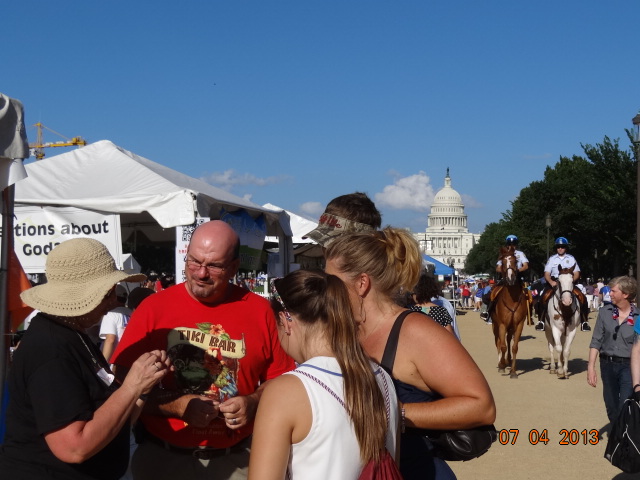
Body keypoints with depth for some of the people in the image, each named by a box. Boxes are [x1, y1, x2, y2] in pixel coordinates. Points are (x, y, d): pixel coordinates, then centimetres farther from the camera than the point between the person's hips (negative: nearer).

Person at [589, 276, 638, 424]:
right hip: (607, 365, 3)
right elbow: (596, 341, 1)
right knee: (612, 409, 14)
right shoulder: (605, 312, -1)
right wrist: (591, 367, -5)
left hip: (628, 366, -3)